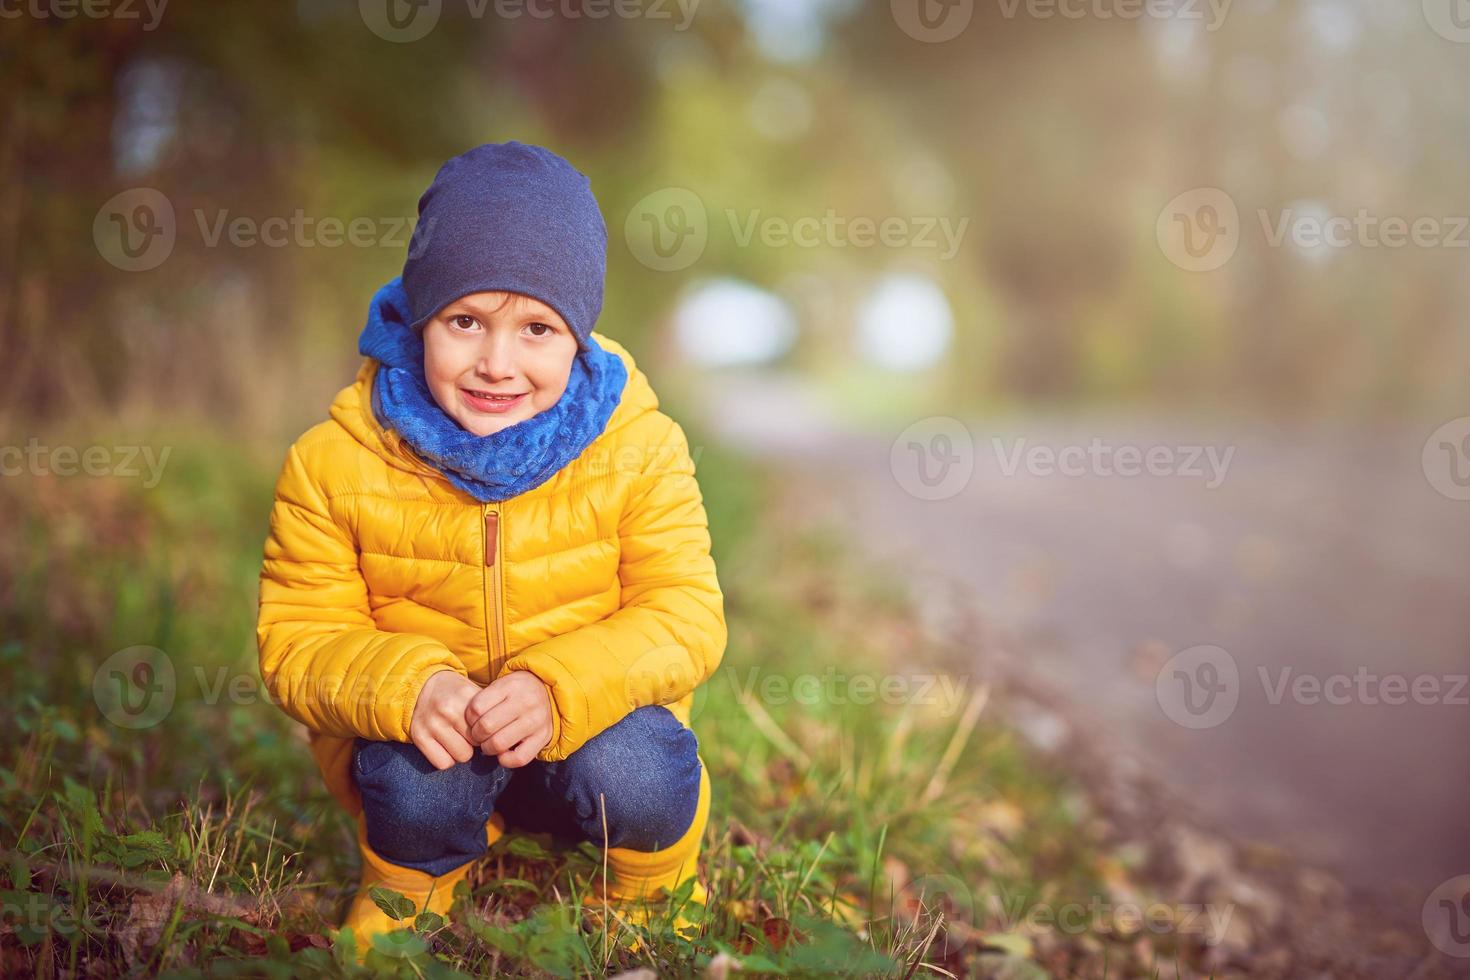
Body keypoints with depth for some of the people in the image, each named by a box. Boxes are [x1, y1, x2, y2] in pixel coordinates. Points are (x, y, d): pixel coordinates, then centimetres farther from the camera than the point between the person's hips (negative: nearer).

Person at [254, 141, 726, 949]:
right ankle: (403, 894, 6)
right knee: (417, 789, -33)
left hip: (589, 721, 1)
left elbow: (685, 617, -13)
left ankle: (654, 898, 7)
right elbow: (297, 639, -9)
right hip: (419, 734, 0)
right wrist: (407, 686, -32)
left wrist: (559, 687, -33)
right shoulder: (333, 463, -12)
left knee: (636, 779, -31)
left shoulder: (638, 448, -11)